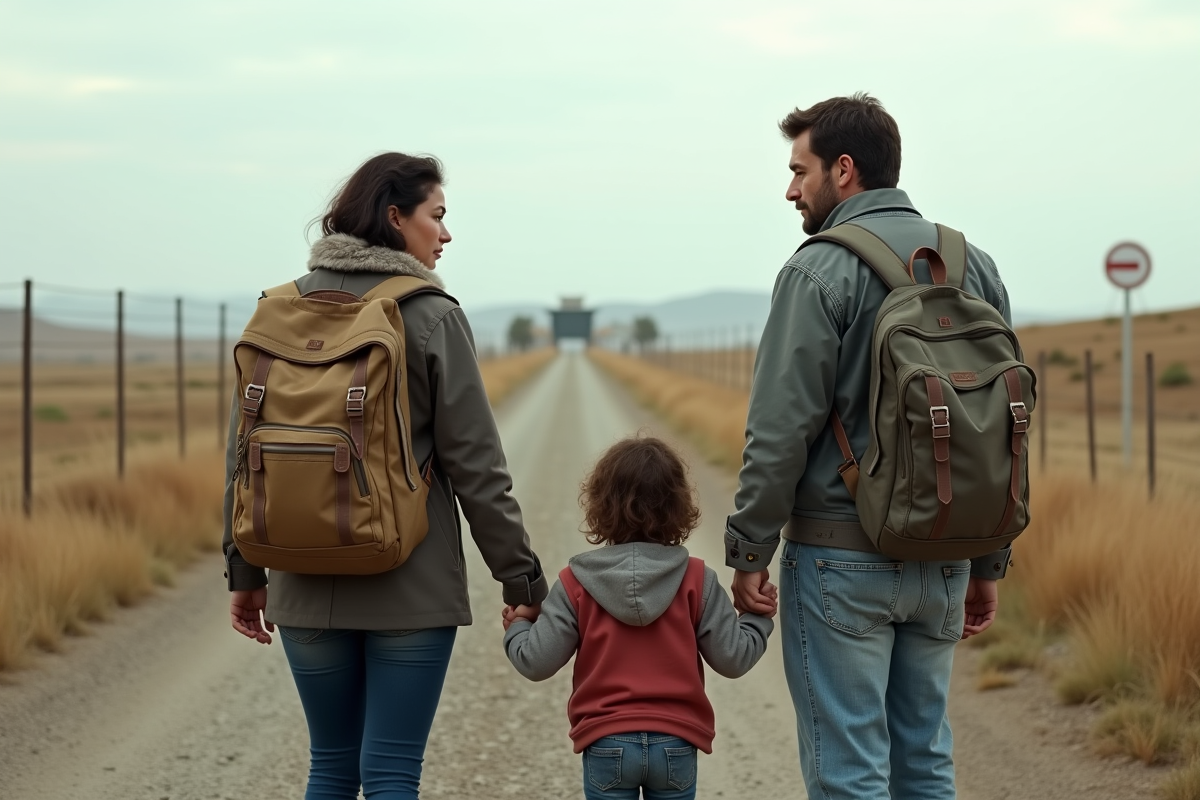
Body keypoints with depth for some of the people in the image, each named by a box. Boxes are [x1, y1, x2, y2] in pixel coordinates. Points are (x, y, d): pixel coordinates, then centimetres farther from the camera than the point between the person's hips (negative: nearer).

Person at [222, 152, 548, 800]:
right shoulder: (432, 317, -8)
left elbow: (245, 453, 6)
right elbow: (475, 467, -8)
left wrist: (245, 572, 15)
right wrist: (523, 581, -1)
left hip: (308, 588, 4)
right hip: (411, 587, -4)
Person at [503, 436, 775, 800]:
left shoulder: (576, 584, -4)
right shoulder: (696, 580, -4)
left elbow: (537, 661, -5)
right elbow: (733, 657, -4)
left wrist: (518, 627, 16)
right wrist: (758, 617, 14)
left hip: (606, 744, -1)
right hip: (675, 743, 1)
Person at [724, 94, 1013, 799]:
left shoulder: (821, 271, -11)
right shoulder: (975, 267, 9)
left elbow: (783, 429, -14)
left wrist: (749, 552, -6)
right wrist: (988, 563, 17)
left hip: (840, 557, -6)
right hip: (942, 557, 6)